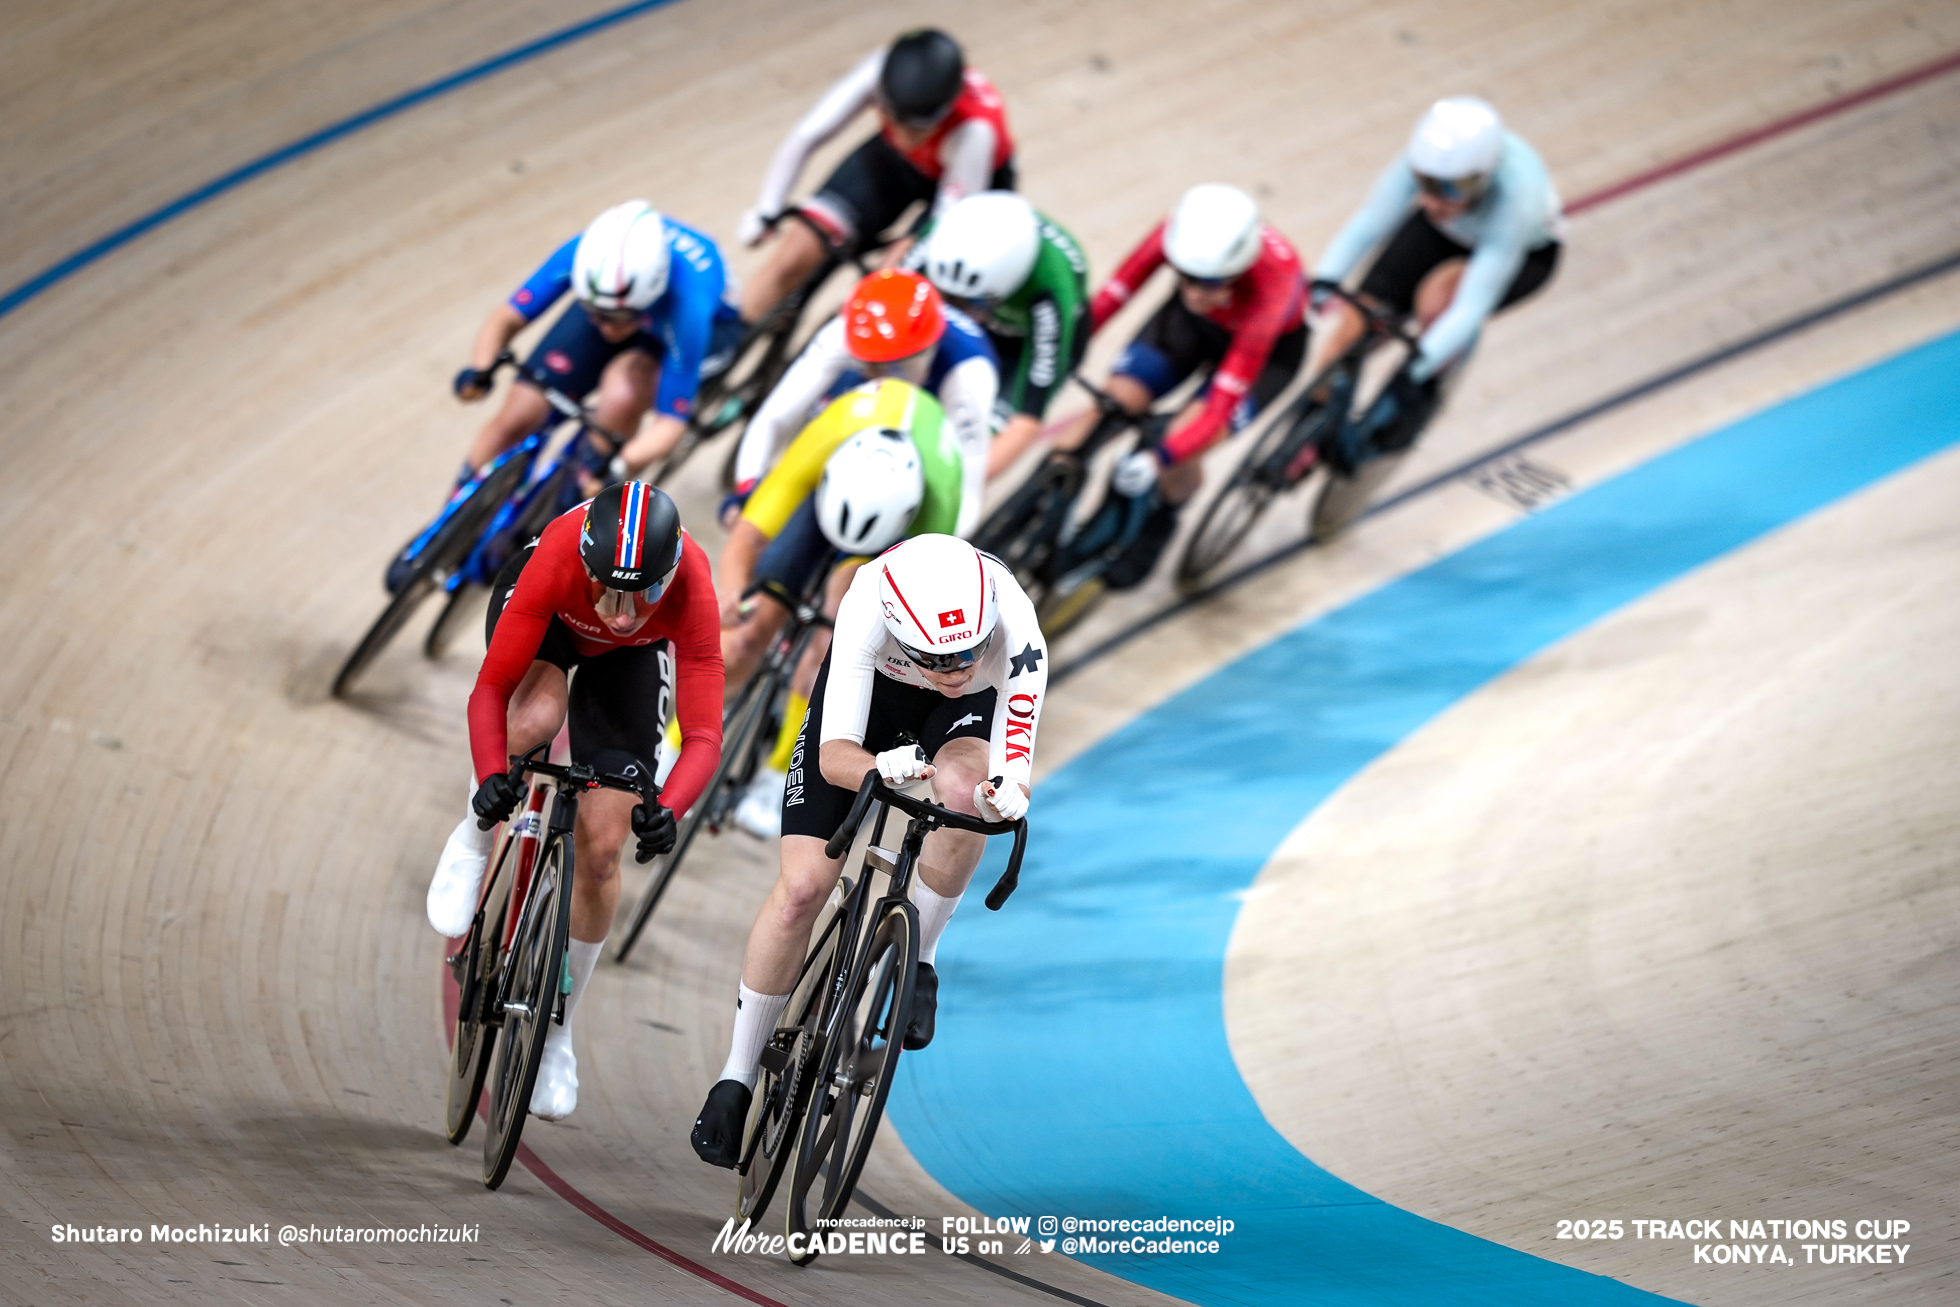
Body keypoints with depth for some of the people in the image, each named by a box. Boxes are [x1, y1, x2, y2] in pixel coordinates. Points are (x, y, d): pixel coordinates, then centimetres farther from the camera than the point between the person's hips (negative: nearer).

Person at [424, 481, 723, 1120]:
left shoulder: (691, 592, -40)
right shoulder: (559, 558, -42)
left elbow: (703, 734, -38)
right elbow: (492, 687, -36)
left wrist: (666, 810, -56)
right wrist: (491, 775, -52)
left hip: (630, 660, 1)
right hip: (549, 614, -1)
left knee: (600, 848, -6)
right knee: (537, 717, -38)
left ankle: (556, 1027, 13)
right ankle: (474, 840, -5)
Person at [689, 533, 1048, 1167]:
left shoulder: (1016, 637, -40)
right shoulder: (867, 611, -41)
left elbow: (1014, 768, -39)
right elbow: (835, 754, -41)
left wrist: (1006, 793, -62)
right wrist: (881, 770, -63)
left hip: (967, 710, 1)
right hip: (871, 687, -1)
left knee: (964, 789, -35)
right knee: (802, 887, -11)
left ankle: (917, 957, -9)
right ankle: (737, 1075, 7)